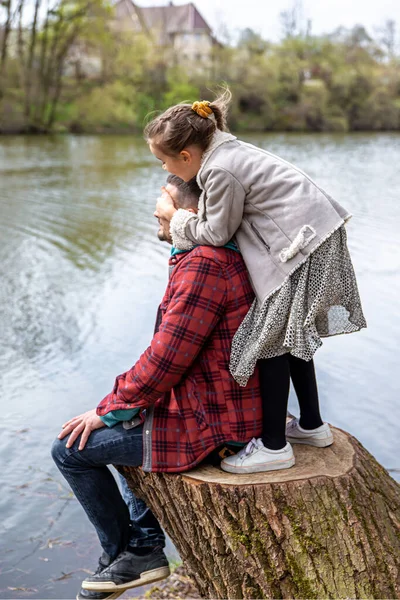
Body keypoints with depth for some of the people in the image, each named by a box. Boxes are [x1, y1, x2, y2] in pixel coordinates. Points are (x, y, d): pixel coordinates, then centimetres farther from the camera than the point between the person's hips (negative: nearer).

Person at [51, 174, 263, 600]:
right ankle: (145, 543, 29)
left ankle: (126, 556, 18)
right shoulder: (222, 257, 11)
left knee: (71, 448, 0)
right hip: (222, 406, 11)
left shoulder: (203, 265, -22)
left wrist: (108, 410, -10)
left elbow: (166, 358, -24)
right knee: (125, 426, 31)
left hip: (208, 425, -10)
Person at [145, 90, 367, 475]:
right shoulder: (224, 149, 8)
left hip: (302, 245, -10)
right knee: (290, 334, 17)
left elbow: (218, 233, -11)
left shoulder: (221, 171, -21)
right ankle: (312, 425, 29)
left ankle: (273, 446, 4)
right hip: (312, 237, 10)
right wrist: (180, 216, 8)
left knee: (271, 337, -5)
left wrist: (174, 218, 2)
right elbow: (225, 217, 14)